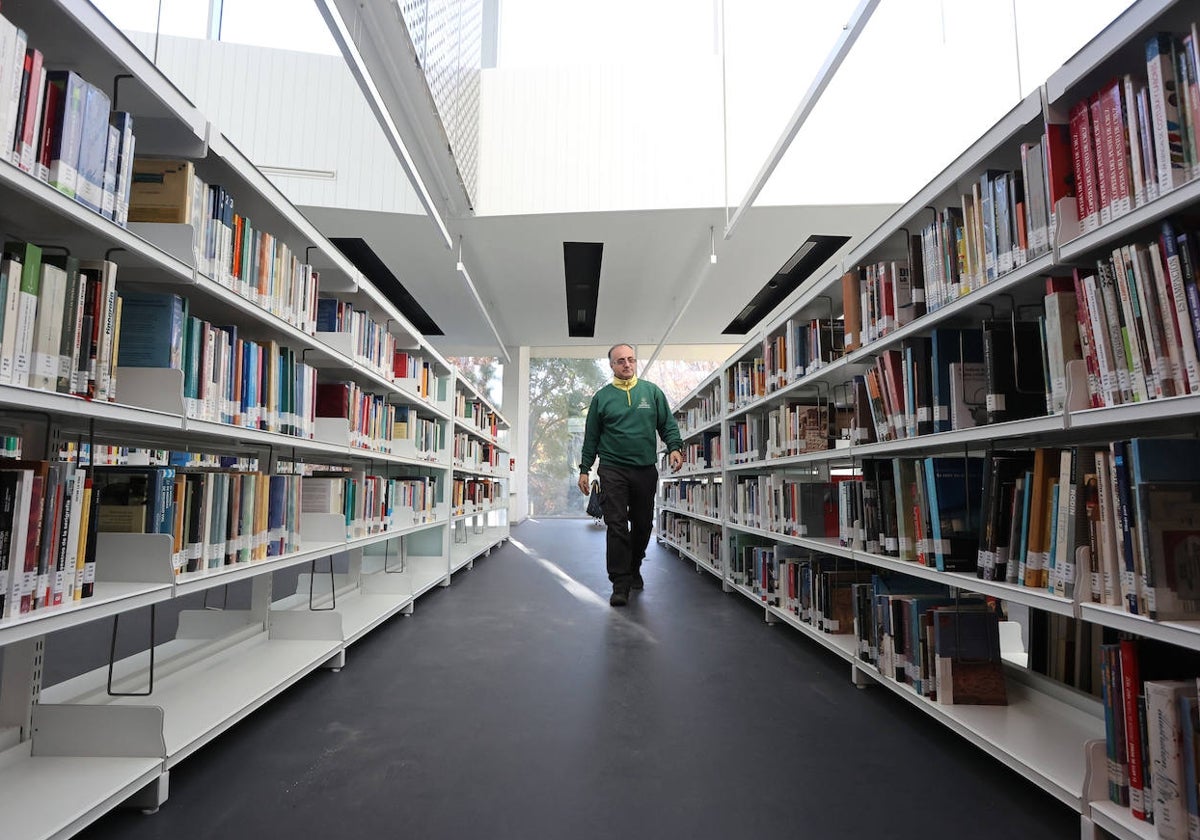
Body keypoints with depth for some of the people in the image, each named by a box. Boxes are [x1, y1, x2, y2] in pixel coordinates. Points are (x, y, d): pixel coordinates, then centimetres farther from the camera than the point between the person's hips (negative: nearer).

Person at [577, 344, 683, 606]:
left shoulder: (652, 391, 8)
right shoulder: (602, 397, 6)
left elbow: (668, 425, 8)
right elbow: (591, 436, 9)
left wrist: (675, 447, -10)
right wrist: (584, 469, 6)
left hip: (646, 469, 2)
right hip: (613, 469, -2)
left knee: (643, 525, 12)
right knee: (617, 525, -8)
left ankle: (633, 569, 35)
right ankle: (620, 584, -2)